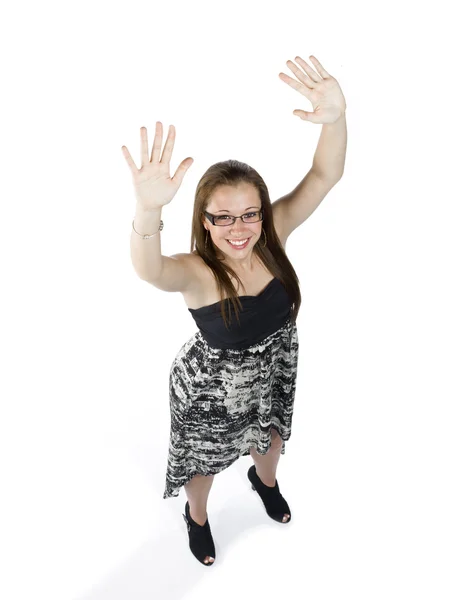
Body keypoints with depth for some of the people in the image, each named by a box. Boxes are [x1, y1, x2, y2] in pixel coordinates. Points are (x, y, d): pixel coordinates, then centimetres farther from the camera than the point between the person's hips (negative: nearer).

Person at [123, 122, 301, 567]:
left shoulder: (272, 237, -21)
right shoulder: (196, 272, -33)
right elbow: (148, 270, -56)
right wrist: (149, 209, -75)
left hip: (273, 372, 4)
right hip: (211, 388, -4)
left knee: (272, 436, 33)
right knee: (203, 459, 23)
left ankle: (264, 480, 70)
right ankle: (197, 516, 59)